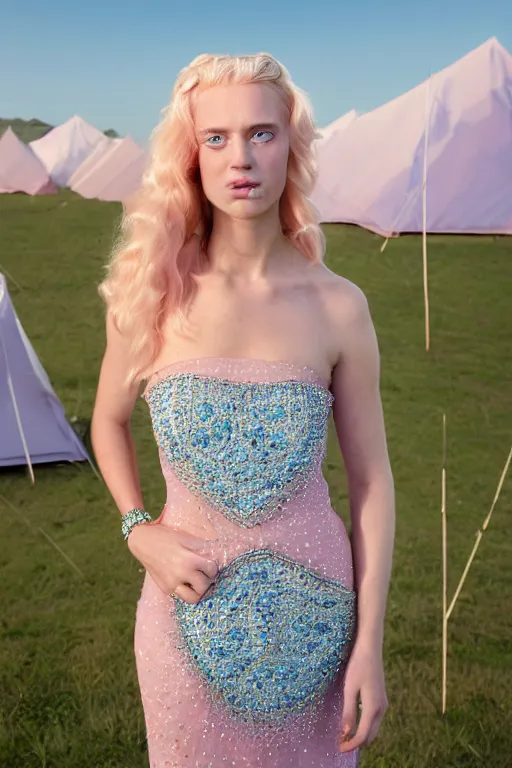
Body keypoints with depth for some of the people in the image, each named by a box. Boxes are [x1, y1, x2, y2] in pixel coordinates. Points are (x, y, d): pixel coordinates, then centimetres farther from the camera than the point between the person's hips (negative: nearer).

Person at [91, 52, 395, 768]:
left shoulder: (338, 306, -10)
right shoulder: (153, 296, -9)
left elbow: (372, 479, -3)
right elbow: (109, 420, 8)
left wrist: (369, 643, -4)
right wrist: (139, 531, -6)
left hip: (312, 607, 0)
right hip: (189, 605, 1)